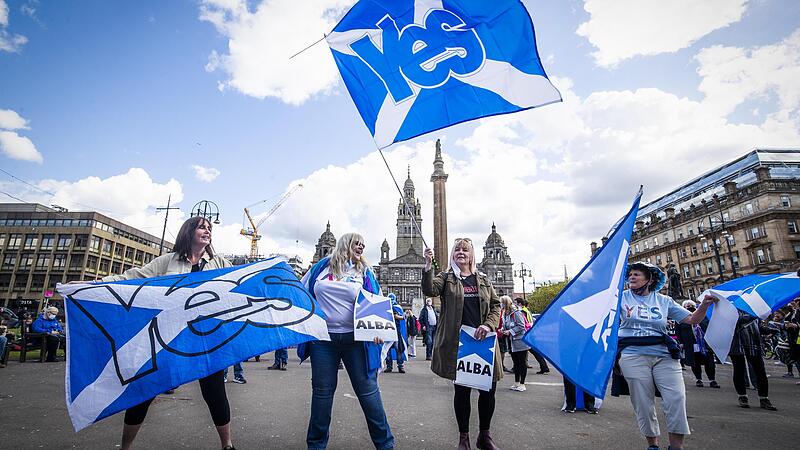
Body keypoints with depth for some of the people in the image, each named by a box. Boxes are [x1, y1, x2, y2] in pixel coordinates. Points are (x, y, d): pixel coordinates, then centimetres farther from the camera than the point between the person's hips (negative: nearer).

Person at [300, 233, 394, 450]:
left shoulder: (364, 272, 7)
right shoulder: (322, 266, 7)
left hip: (356, 340, 0)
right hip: (323, 339, 1)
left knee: (368, 390, 2)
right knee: (322, 391, 10)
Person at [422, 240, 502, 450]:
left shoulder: (483, 280, 13)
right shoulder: (446, 278, 4)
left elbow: (496, 305, 10)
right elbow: (429, 290, -15)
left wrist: (488, 325, -8)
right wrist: (428, 265, -30)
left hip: (483, 341, 3)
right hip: (457, 343, -3)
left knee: (489, 389, 7)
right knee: (461, 390, 5)